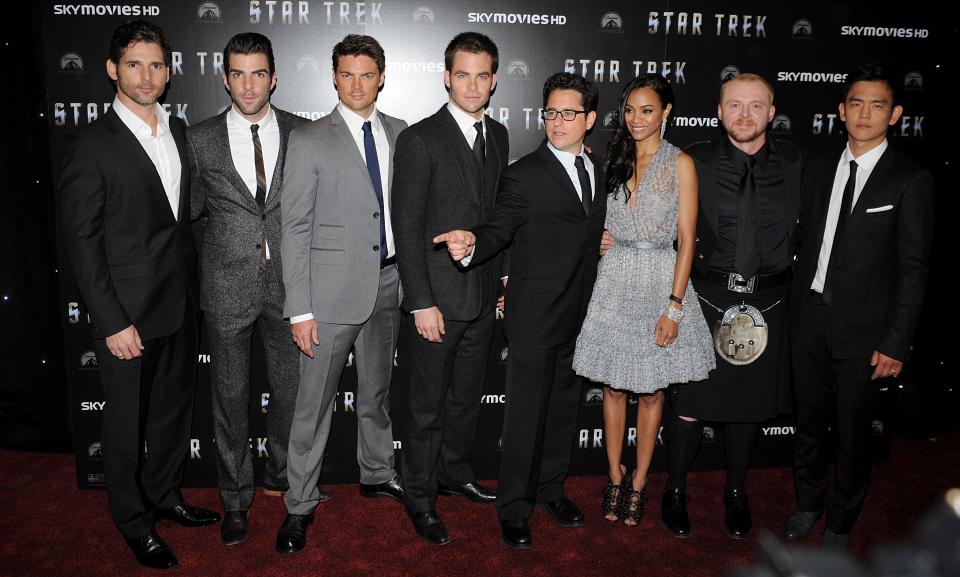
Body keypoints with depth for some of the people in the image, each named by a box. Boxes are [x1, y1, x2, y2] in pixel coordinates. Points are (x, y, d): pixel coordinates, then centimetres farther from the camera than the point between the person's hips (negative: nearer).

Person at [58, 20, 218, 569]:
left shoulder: (179, 131, 7)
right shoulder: (90, 144, -11)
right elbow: (82, 239, -13)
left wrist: (195, 287, 9)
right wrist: (112, 322, -16)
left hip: (182, 302, 6)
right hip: (129, 311, -6)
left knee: (175, 407, 19)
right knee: (128, 420, 10)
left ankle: (165, 493, 40)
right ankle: (134, 520, 30)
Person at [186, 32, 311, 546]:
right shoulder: (200, 140, -1)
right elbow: (193, 209, 10)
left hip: (287, 283, 1)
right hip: (227, 287, 0)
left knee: (290, 388, 14)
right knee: (230, 397, 10)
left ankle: (282, 473, 39)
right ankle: (236, 497, 28)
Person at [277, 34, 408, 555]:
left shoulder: (400, 135, 6)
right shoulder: (309, 141, -6)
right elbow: (295, 229, -9)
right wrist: (300, 309, -13)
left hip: (388, 284, 4)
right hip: (332, 290, -4)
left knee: (377, 390, 19)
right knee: (314, 402, 3)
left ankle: (377, 474, 39)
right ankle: (300, 506, 19)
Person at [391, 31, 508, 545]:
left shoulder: (498, 136, 9)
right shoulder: (419, 140, -12)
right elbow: (406, 227, -14)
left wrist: (504, 276, 10)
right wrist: (421, 302, -17)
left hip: (484, 295, 6)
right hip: (438, 297, -6)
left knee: (467, 396, 19)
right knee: (428, 405, 6)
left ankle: (454, 471, 40)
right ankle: (420, 498, 24)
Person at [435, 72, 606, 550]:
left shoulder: (598, 169, 10)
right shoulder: (524, 175, -10)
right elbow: (499, 230, -16)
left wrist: (604, 241, 2)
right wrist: (471, 245, -35)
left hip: (580, 314, 6)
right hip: (535, 316, -6)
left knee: (564, 407, 18)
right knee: (526, 412, 2)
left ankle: (550, 489, 36)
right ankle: (513, 508, 19)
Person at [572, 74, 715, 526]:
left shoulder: (680, 163, -3)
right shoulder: (615, 160, 9)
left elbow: (686, 239, -7)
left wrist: (674, 306, -13)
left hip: (660, 280, -3)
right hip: (615, 280, 3)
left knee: (652, 387, 7)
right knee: (614, 385, 9)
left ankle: (638, 483, 22)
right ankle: (615, 477, 24)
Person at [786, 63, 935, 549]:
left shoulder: (911, 180, -8)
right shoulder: (821, 168, 6)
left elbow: (914, 270, -9)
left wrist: (896, 344, -12)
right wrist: (796, 306, 6)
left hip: (863, 328, -4)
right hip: (810, 318, 4)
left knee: (852, 433, 9)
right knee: (808, 421, 16)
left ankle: (840, 522, 30)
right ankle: (808, 501, 38)